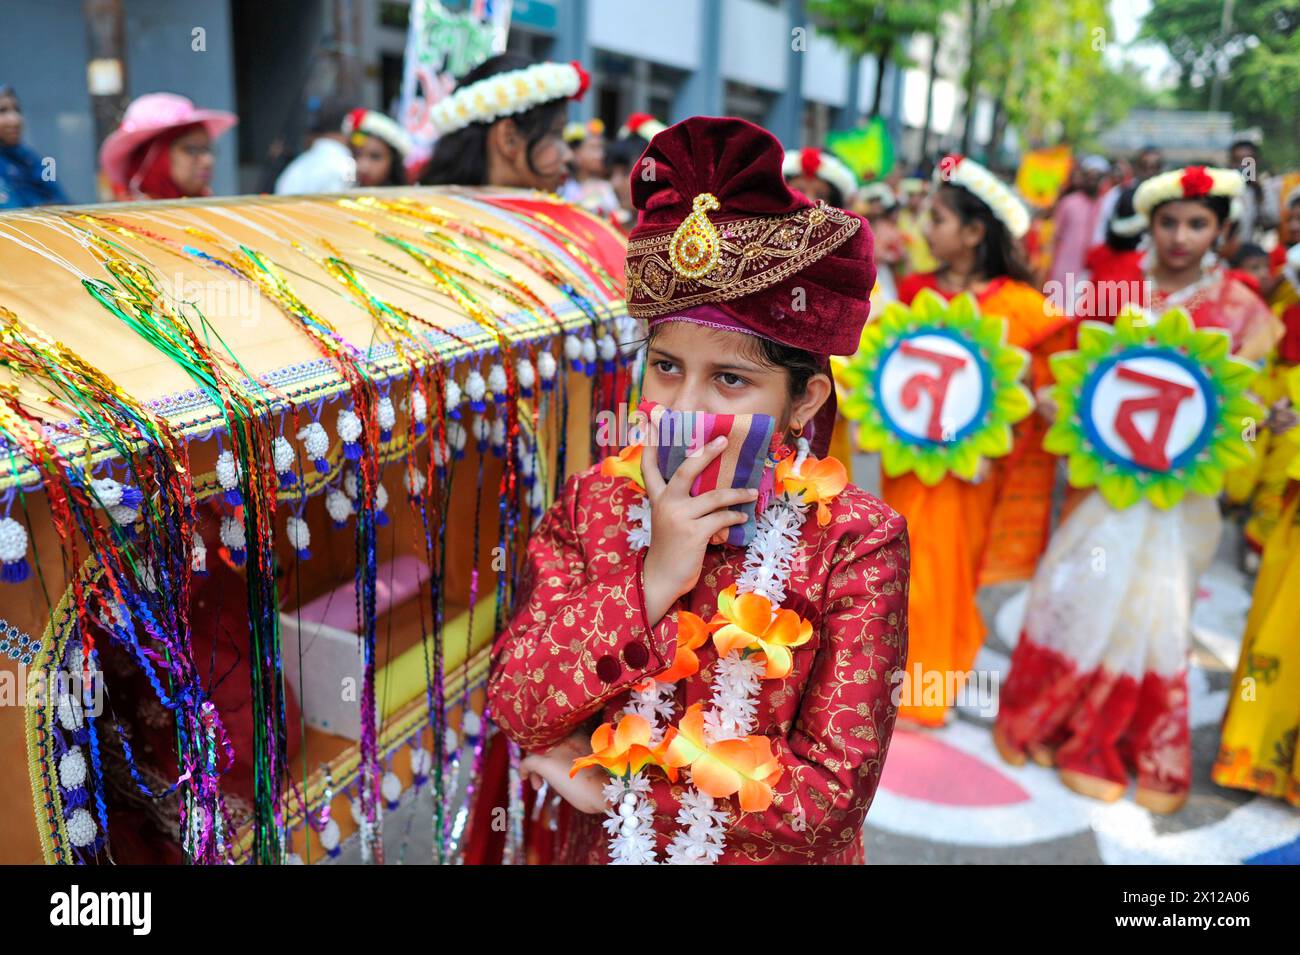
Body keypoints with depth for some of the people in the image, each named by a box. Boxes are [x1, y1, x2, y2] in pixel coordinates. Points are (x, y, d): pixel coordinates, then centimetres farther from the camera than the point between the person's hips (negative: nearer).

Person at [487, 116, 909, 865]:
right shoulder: (593, 505, -8)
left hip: (772, 854, -2)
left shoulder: (856, 544, -16)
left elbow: (833, 793, -17)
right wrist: (652, 582, -25)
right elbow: (515, 708, -13)